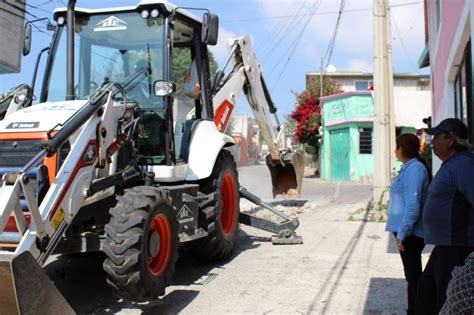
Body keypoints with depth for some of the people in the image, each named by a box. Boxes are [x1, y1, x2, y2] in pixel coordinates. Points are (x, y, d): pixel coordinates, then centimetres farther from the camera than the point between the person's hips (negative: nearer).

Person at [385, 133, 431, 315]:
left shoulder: (414, 169, -18)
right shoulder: (409, 168, 12)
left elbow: (412, 204, -24)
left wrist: (402, 233, -22)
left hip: (409, 233, -10)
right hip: (407, 231, 10)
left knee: (413, 275, -2)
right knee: (413, 274, 18)